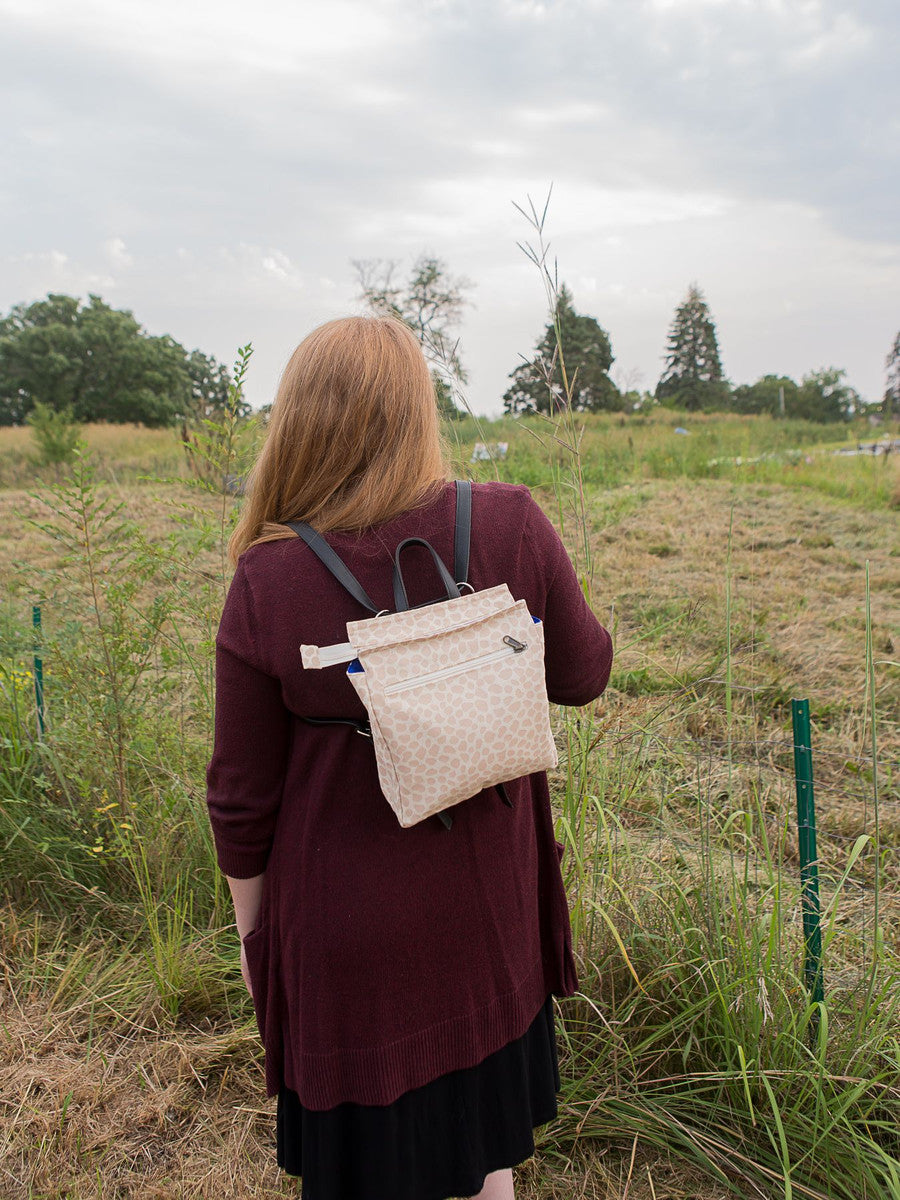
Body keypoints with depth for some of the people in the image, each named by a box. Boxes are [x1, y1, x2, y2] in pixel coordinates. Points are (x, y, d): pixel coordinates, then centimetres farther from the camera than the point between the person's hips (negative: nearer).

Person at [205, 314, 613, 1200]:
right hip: (484, 901, 2)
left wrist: (250, 928, 6)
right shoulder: (511, 526, -18)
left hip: (346, 924, -2)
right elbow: (582, 675, -3)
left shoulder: (268, 582, -21)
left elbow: (241, 796, -11)